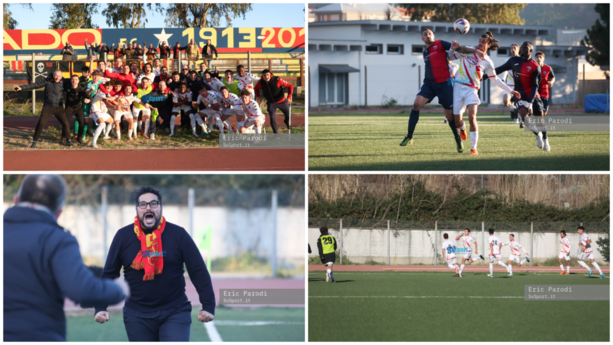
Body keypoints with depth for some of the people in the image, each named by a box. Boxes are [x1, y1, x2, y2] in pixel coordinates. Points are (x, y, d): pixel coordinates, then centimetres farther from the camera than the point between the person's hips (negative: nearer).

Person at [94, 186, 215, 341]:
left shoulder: (178, 234, 0)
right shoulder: (123, 236, 3)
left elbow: (199, 272, 0)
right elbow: (109, 274, 8)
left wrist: (208, 306, -7)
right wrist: (101, 308, -2)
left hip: (175, 313, -2)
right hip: (137, 316, 2)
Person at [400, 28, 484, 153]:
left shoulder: (440, 44, 0)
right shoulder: (425, 52, 18)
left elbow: (460, 49, -7)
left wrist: (475, 51, -17)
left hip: (444, 84, -4)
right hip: (430, 83, 4)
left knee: (450, 115, 0)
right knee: (416, 104, -18)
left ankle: (458, 141, 21)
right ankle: (409, 137, -12)